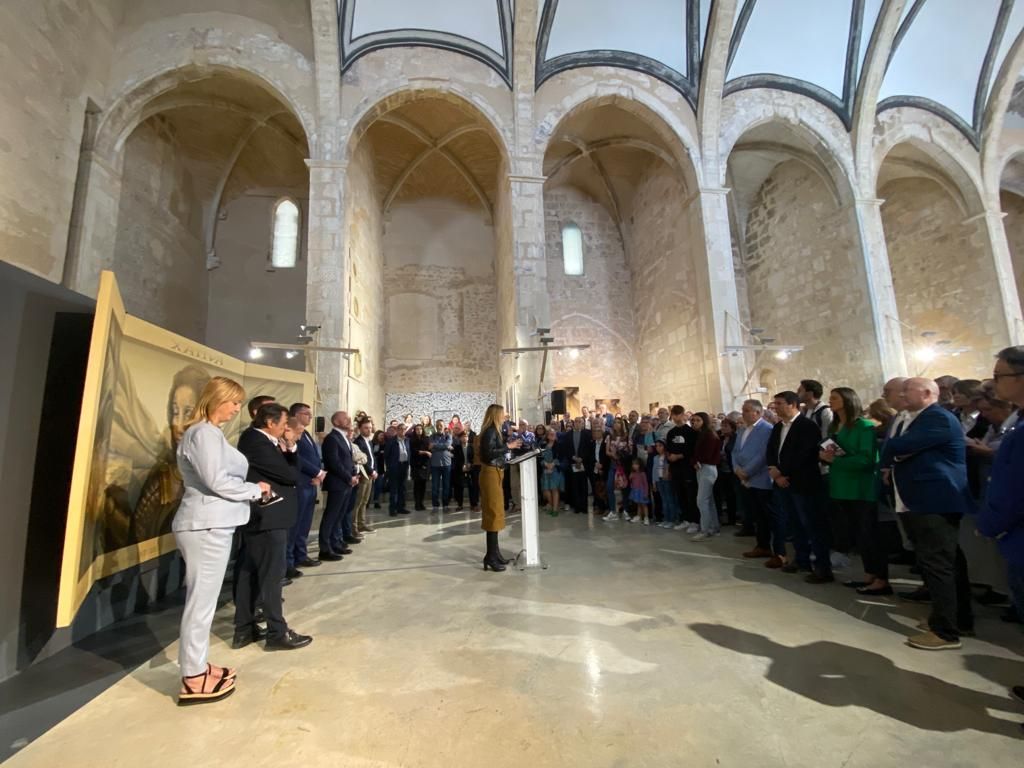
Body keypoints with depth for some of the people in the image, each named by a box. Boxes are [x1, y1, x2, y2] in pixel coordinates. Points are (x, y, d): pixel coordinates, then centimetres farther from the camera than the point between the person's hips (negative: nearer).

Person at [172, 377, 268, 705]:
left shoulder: (209, 432, 17)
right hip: (207, 525, -10)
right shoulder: (204, 433, -14)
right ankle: (194, 679, 11)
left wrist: (251, 490, 5)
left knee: (202, 600, 18)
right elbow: (217, 482, -22)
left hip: (210, 523, 10)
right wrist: (256, 490, -10)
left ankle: (197, 665, 30)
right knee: (202, 601, 0)